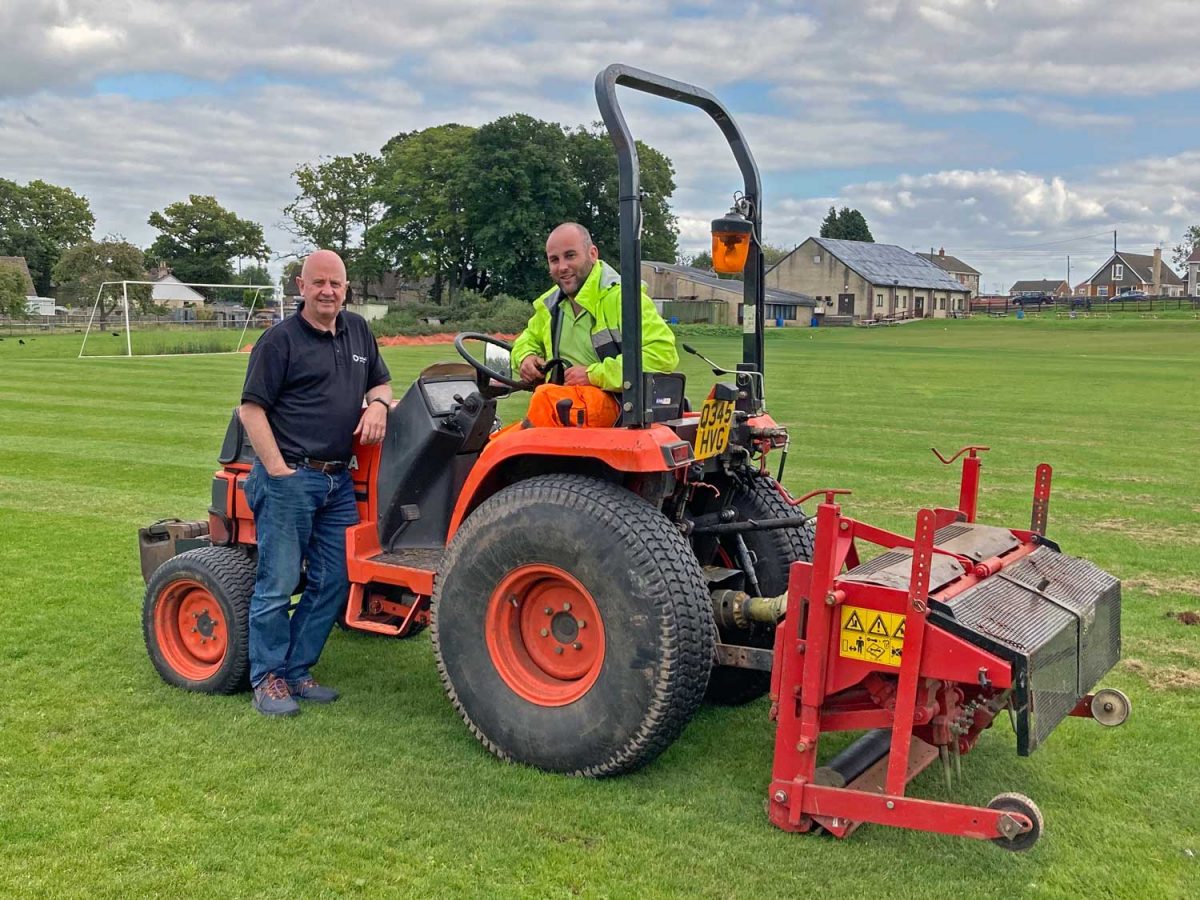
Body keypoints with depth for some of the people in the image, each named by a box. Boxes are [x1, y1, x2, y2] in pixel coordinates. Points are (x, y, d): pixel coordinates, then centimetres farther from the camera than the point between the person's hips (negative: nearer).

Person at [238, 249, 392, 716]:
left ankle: (297, 671, 23)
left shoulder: (358, 331, 13)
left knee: (332, 582, 10)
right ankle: (268, 678, 13)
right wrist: (278, 469, -15)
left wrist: (377, 403, -2)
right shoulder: (280, 339, -7)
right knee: (278, 582, -1)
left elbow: (380, 382, 23)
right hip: (289, 477, -7)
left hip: (338, 480, 7)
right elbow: (251, 407, -9)